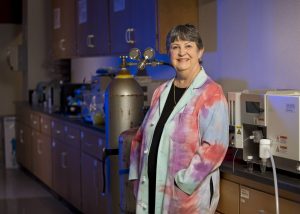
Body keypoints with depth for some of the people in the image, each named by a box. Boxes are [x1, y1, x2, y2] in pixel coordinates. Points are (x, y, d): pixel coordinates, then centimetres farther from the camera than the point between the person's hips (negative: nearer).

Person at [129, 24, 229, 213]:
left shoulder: (211, 94, -10)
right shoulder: (161, 92, 12)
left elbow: (214, 147, -17)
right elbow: (143, 136, 16)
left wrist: (183, 183, -18)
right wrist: (137, 175, 8)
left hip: (189, 195, -6)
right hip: (152, 187, 6)